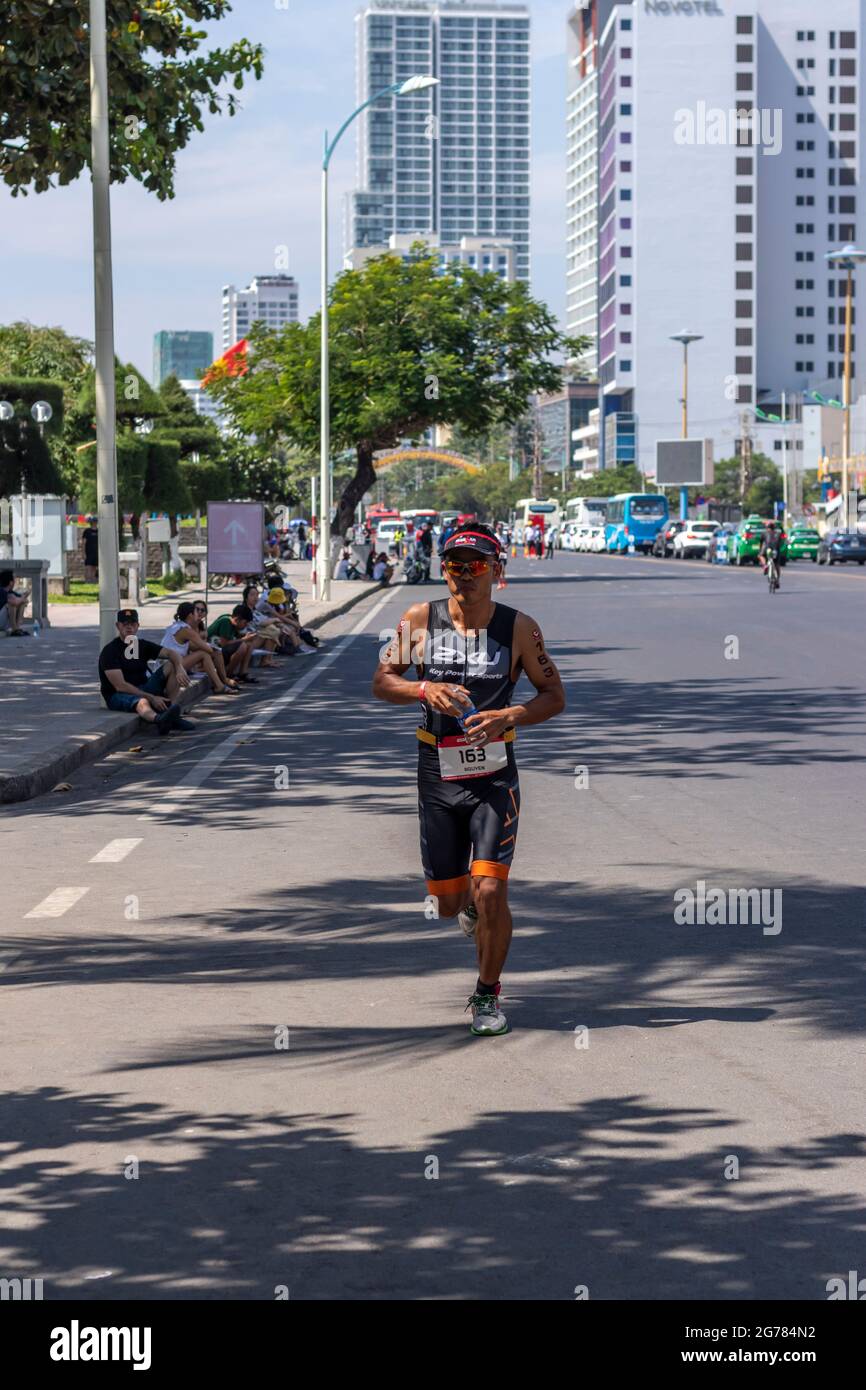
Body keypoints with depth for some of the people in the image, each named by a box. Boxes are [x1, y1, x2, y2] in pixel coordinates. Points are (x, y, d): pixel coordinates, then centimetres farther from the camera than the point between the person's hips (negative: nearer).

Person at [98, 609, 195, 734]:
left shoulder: (143, 645, 9)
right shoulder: (110, 651, -11)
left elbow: (170, 653, 1)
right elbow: (120, 686, -20)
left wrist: (180, 670, -24)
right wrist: (152, 698, -24)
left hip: (142, 689, 7)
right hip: (117, 696, -7)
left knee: (171, 666, -6)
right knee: (142, 702, -41)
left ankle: (170, 712, -21)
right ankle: (159, 719, -78)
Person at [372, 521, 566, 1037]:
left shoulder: (519, 628, -6)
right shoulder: (420, 620, -2)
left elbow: (555, 696, 1)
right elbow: (382, 682, 5)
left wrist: (510, 716, -17)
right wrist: (424, 689, -15)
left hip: (494, 775, -2)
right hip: (437, 772, 2)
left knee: (489, 891, -14)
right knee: (448, 902, 11)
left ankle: (488, 993, 7)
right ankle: (472, 900, 49)